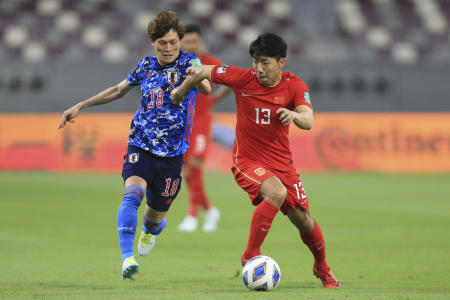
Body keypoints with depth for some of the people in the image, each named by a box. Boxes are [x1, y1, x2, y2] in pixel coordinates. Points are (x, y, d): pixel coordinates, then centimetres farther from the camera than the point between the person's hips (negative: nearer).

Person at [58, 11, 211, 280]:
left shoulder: (189, 63, -5)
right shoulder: (146, 66, 7)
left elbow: (206, 89, -26)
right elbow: (119, 89, 25)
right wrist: (80, 106, 23)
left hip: (172, 155, -1)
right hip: (141, 147, 1)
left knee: (156, 215, 10)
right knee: (133, 193, -27)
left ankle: (150, 231, 48)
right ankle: (127, 257, -35)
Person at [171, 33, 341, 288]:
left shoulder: (295, 85, -9)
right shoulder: (243, 78, -12)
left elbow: (308, 121, -23)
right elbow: (205, 71, 1)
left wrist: (295, 115, -44)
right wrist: (181, 91, 10)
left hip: (281, 161, 3)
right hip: (247, 160, -3)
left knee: (304, 221, 3)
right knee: (276, 193, -32)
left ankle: (322, 269, 32)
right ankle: (250, 255, -20)